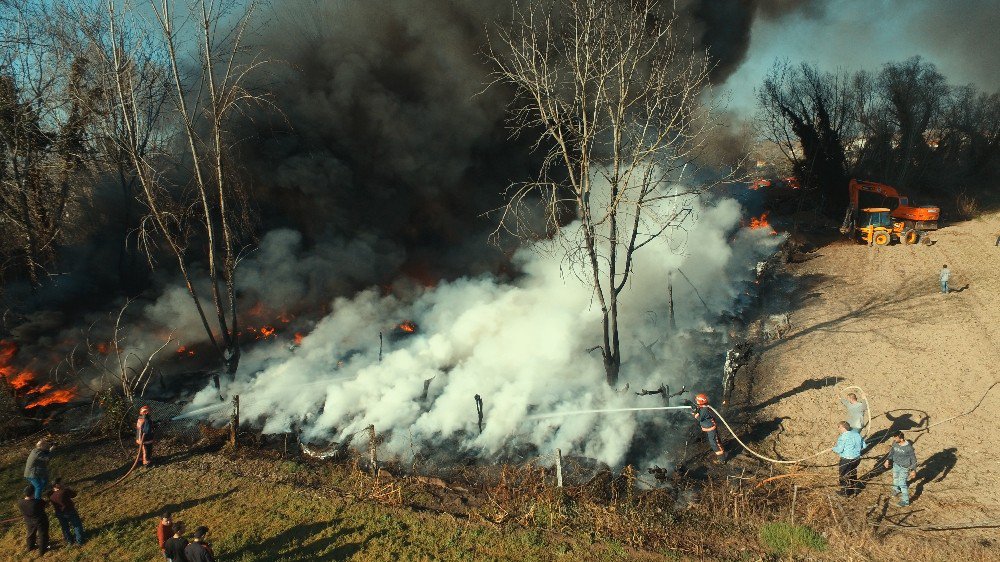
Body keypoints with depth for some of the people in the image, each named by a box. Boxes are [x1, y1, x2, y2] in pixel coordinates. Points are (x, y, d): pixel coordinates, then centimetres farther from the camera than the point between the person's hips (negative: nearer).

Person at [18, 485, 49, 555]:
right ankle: (42, 550, 36)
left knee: (31, 534, 31)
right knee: (42, 535, 19)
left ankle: (30, 546, 55)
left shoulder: (20, 503, -22)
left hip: (29, 522, 5)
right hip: (40, 521, -5)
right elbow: (44, 503, -16)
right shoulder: (38, 502, -38)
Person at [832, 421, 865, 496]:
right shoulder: (857, 434, 1)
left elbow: (839, 450, -21)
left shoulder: (843, 437, -21)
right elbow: (863, 445, 10)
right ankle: (855, 489, 41)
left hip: (846, 460, -7)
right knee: (853, 474, 27)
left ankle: (846, 491, 24)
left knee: (844, 475, 12)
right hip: (857, 458, 7)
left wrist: (834, 448, -1)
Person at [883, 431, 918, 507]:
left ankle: (905, 501, 14)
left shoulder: (908, 447, -30)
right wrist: (888, 459, 3)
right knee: (895, 478, 28)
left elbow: (913, 459, -17)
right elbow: (892, 451, 7)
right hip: (896, 464, 6)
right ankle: (896, 490, 57)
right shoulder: (895, 443, -14)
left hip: (904, 467, -6)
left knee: (902, 483, -2)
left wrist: (913, 470, -13)